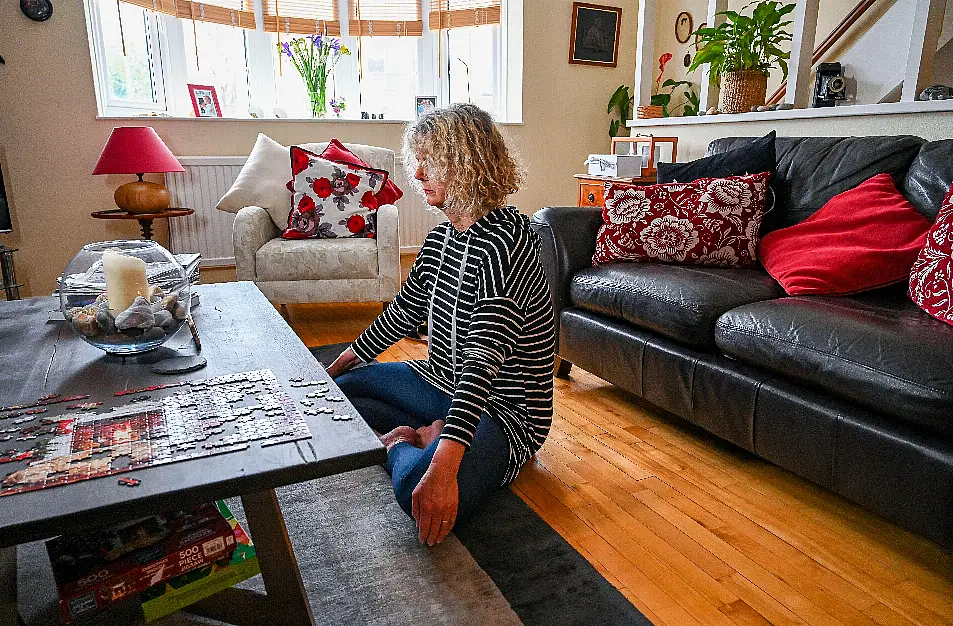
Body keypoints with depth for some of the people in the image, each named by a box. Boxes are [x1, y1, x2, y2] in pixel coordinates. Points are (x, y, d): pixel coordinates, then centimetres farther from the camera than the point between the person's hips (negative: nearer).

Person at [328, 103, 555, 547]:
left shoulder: (506, 240, -24)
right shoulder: (441, 238, 4)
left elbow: (483, 358, -34)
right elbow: (402, 314, 17)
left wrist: (443, 466, -41)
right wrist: (337, 366, 23)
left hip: (502, 408, -9)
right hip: (442, 385, 9)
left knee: (418, 490, -37)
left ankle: (399, 442, -5)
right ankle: (425, 437, -2)